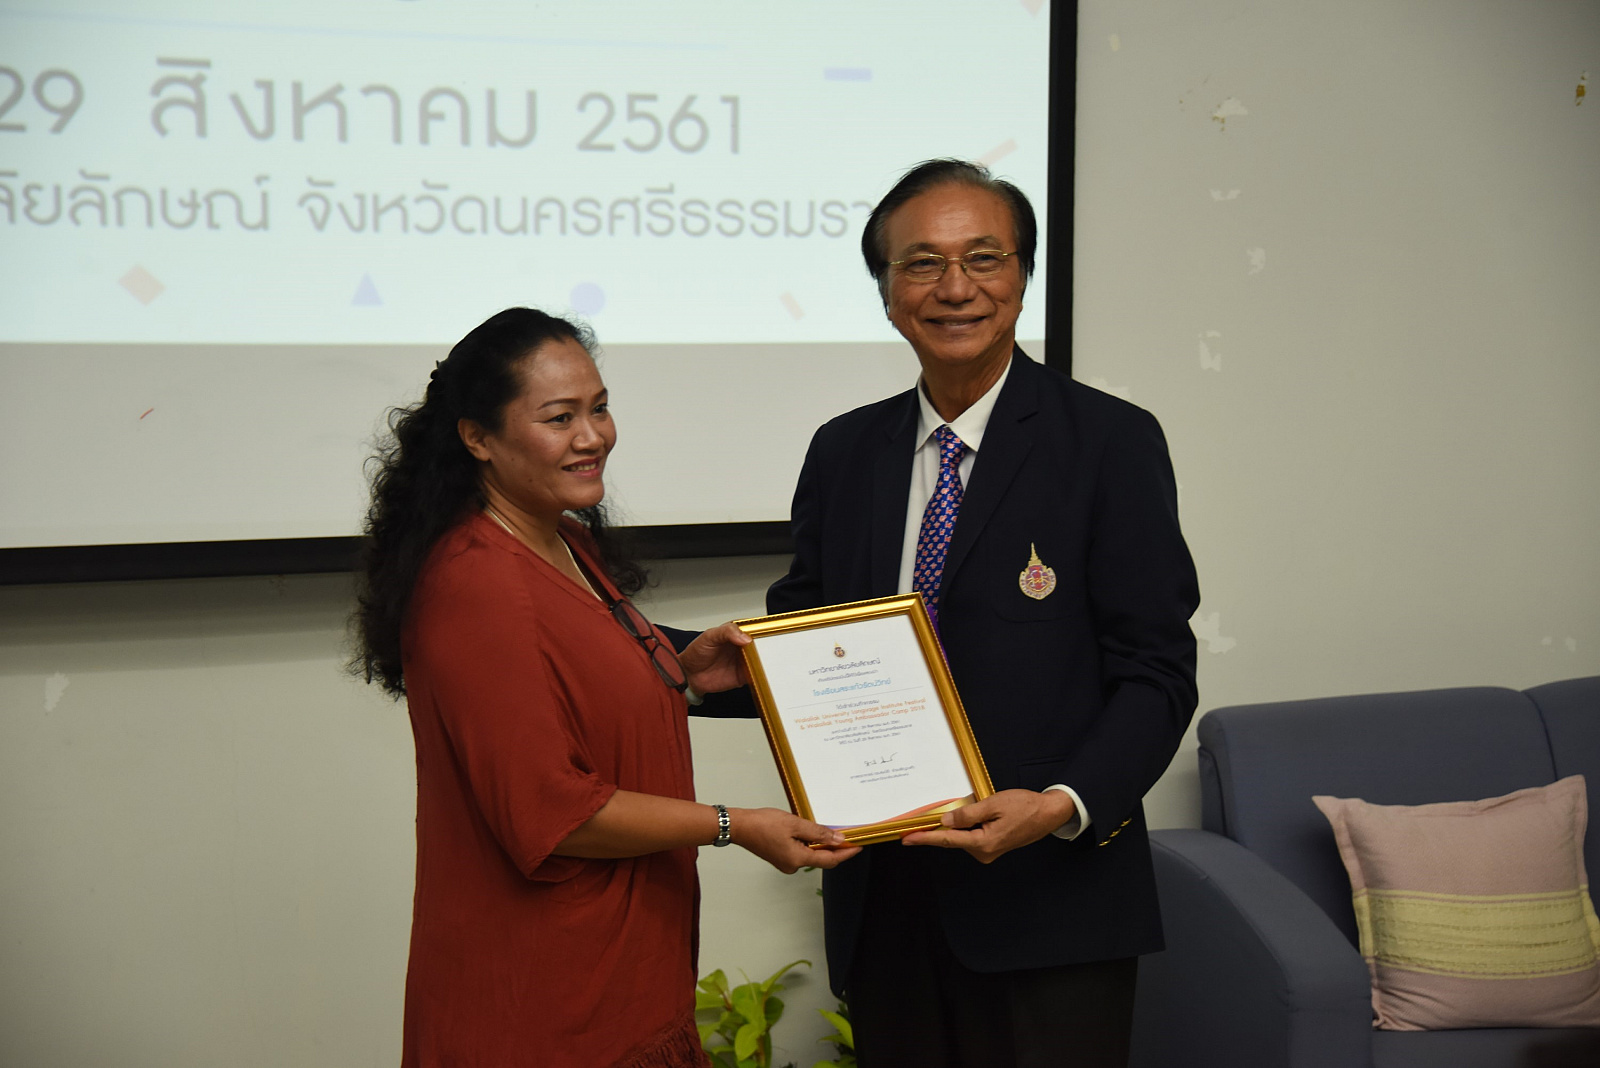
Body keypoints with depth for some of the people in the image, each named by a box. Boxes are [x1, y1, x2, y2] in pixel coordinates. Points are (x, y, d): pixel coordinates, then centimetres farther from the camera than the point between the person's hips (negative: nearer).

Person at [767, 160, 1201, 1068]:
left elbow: (1156, 674, -7)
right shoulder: (843, 453, 9)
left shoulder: (1112, 442, -4)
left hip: (1049, 900, -4)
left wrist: (1064, 807, -22)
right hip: (884, 901, 4)